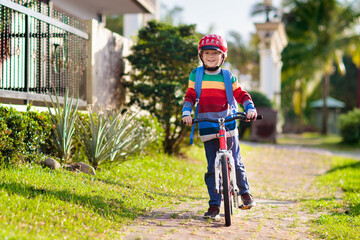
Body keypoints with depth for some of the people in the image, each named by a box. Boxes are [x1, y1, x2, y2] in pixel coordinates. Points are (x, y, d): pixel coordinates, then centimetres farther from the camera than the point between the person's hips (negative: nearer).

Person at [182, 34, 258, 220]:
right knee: (212, 168, 0)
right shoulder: (196, 75, 6)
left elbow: (241, 94, 6)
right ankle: (214, 205, 7)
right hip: (207, 128, 0)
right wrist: (186, 113, -9)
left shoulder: (228, 77, 4)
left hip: (228, 125, 0)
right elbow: (190, 96, 7)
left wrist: (250, 108, -10)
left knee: (235, 163, 1)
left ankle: (245, 193, 26)